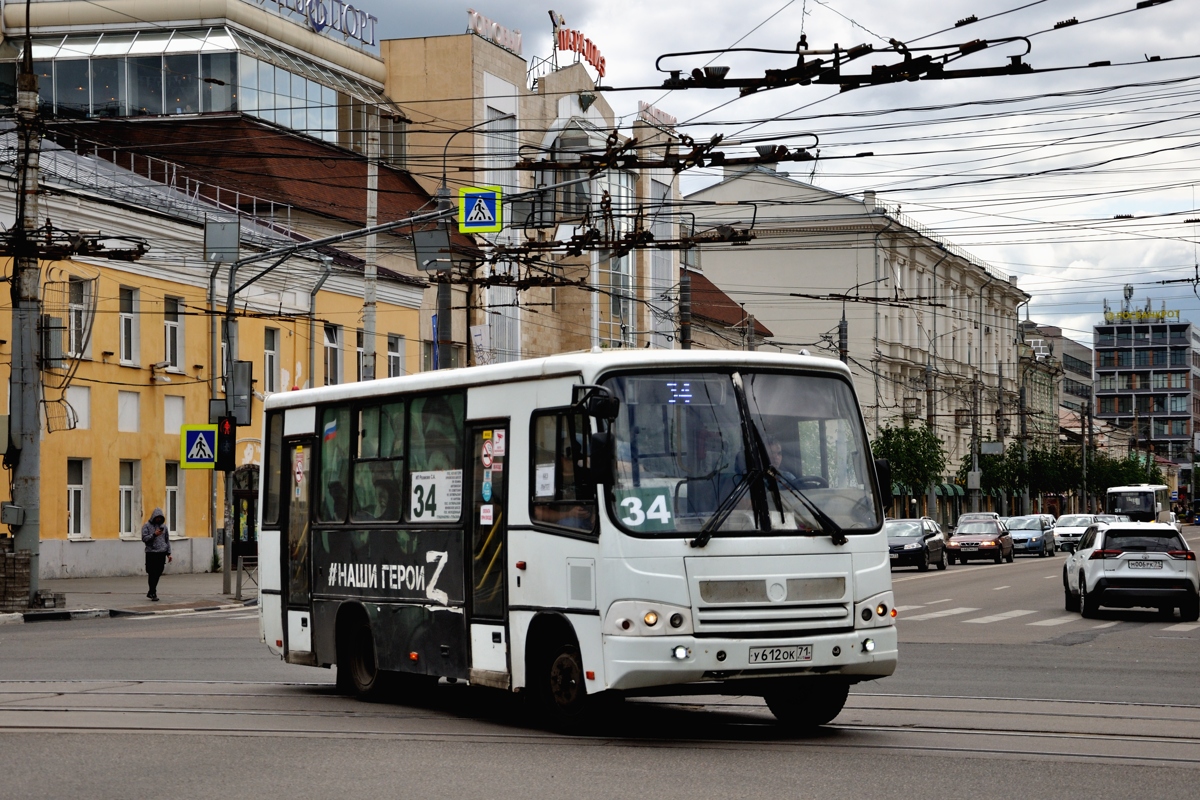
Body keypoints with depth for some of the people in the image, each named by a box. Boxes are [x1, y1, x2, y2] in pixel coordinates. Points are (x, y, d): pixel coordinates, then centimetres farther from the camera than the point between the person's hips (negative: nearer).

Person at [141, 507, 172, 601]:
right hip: (151, 553, -4)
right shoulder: (147, 526, 0)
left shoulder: (163, 526, 13)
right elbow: (144, 538, -8)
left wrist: (168, 553, 12)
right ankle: (153, 594, -2)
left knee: (158, 574, 6)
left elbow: (167, 540, 17)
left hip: (162, 553, 4)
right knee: (152, 574, -6)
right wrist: (154, 534, -21)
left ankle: (151, 592, 20)